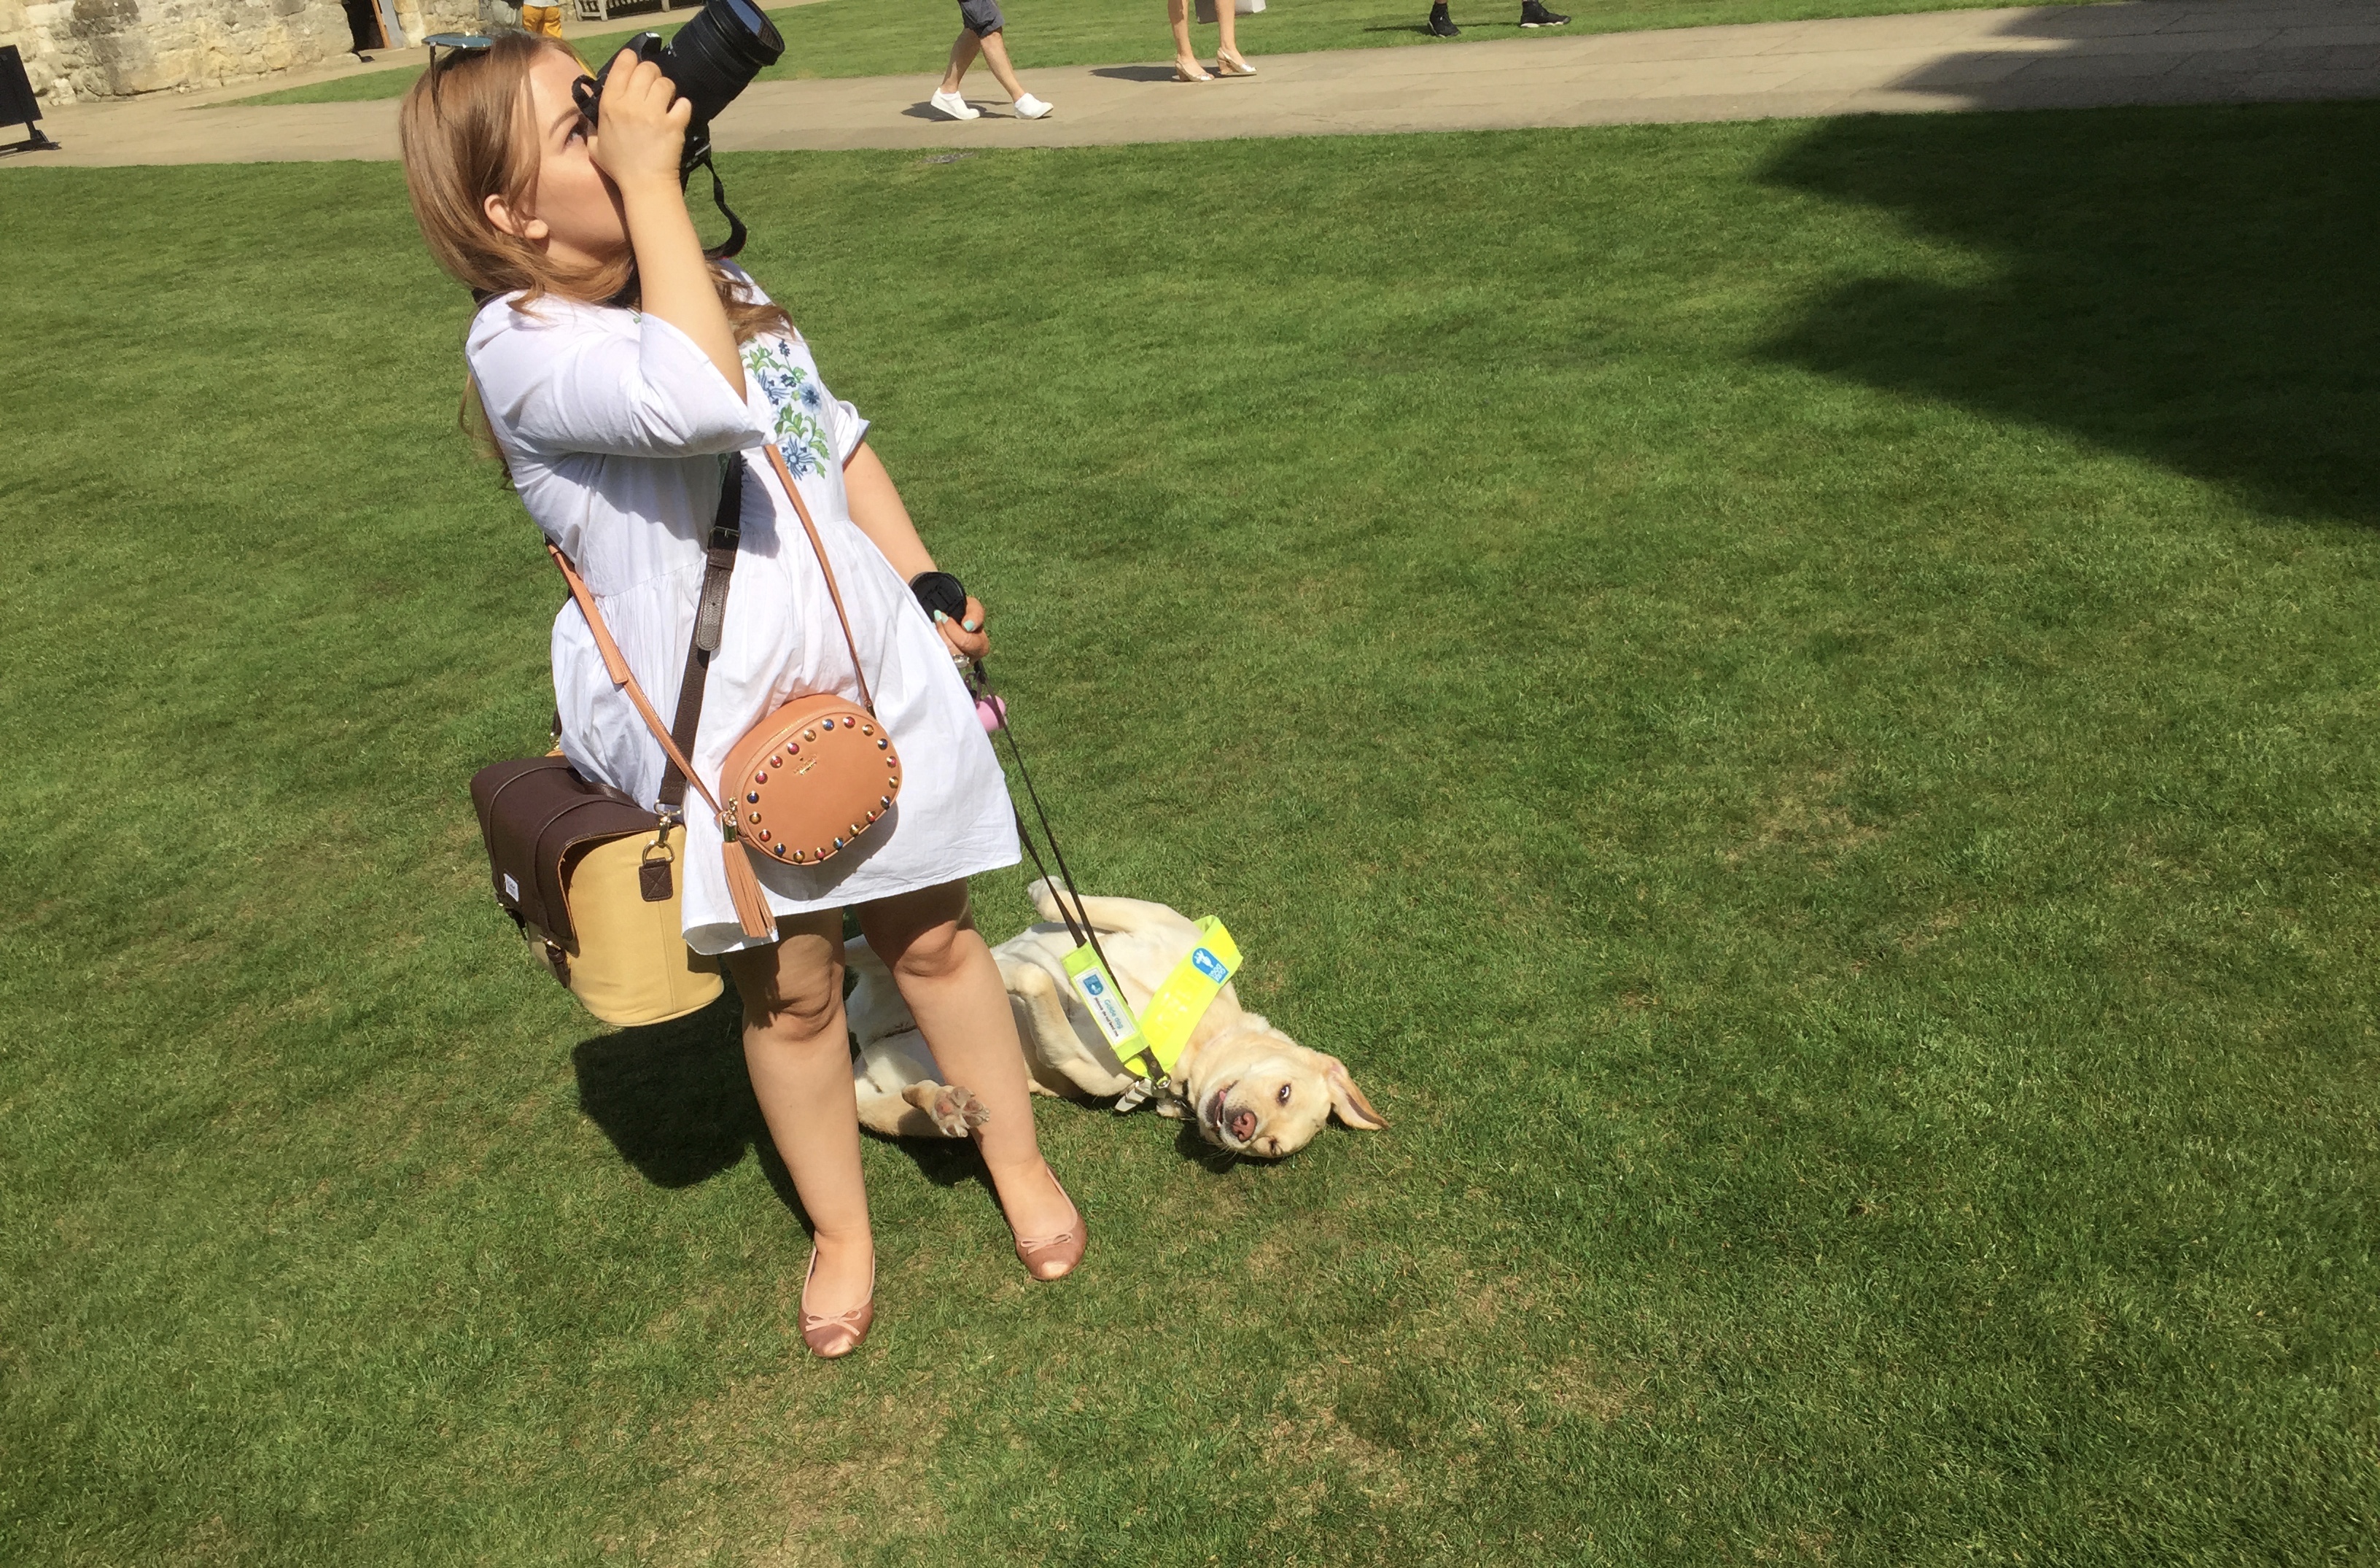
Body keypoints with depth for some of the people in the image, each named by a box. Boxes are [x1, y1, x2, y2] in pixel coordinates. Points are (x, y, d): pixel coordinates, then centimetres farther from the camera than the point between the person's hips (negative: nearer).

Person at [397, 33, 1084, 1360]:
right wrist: (649, 180, -27)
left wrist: (924, 584, 9)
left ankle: (1021, 1161, 36)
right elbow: (699, 399, -36)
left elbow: (838, 440, 17)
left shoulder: (717, 283, 8)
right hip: (721, 725, -5)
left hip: (865, 665, 5)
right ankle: (842, 1230, 35)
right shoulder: (521, 346, -16)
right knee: (790, 989, 10)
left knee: (932, 937, 14)